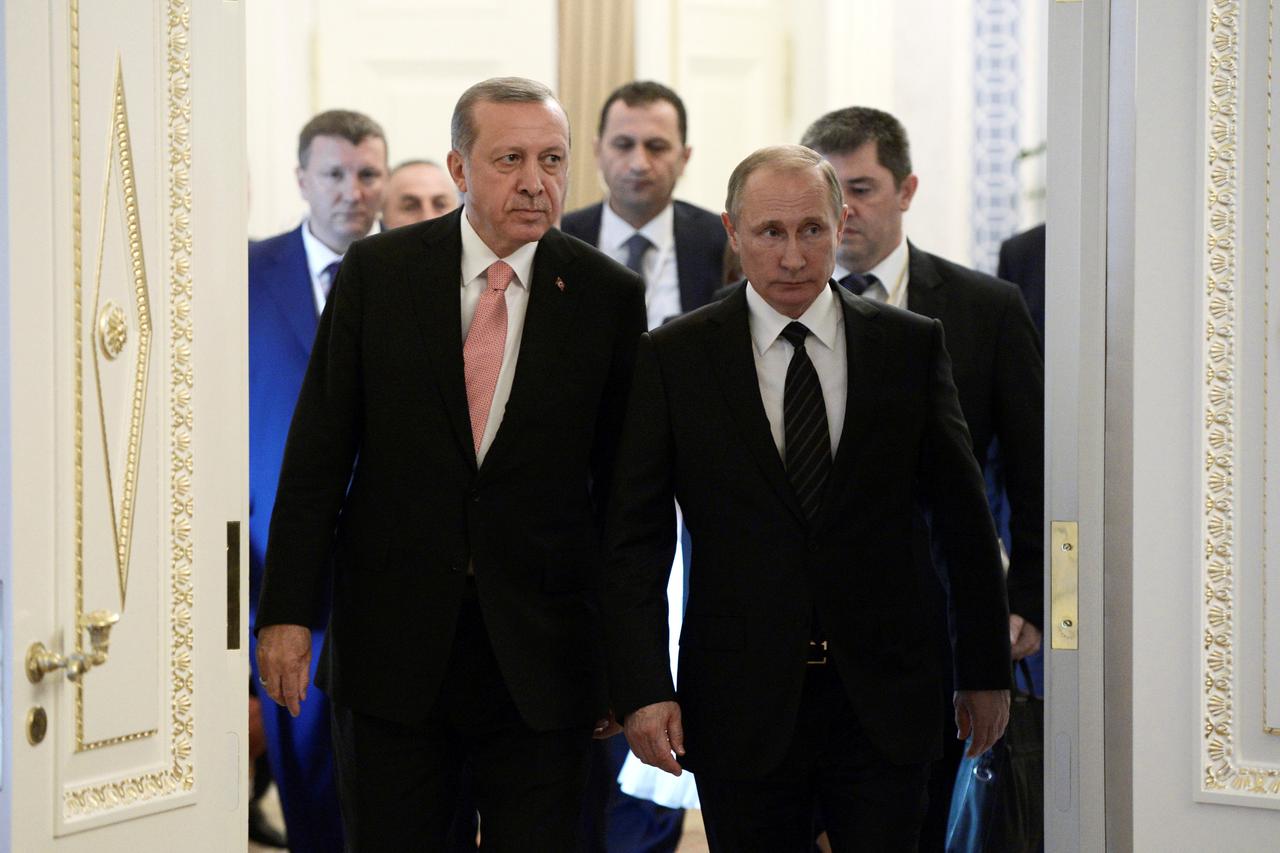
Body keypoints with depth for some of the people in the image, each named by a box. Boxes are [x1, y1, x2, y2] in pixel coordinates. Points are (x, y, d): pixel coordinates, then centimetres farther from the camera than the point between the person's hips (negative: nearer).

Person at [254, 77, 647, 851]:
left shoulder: (609, 296, -1)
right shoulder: (377, 271, 0)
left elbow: (624, 484, 2)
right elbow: (318, 451, 1)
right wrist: (288, 611, -4)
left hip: (541, 654, 0)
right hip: (392, 640, 0)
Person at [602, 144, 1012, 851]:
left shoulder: (912, 346, 4)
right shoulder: (673, 358, 0)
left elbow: (963, 519, 8)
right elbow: (634, 538, -1)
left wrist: (984, 672, 8)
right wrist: (643, 689, -10)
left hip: (885, 705, 1)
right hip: (741, 707, -1)